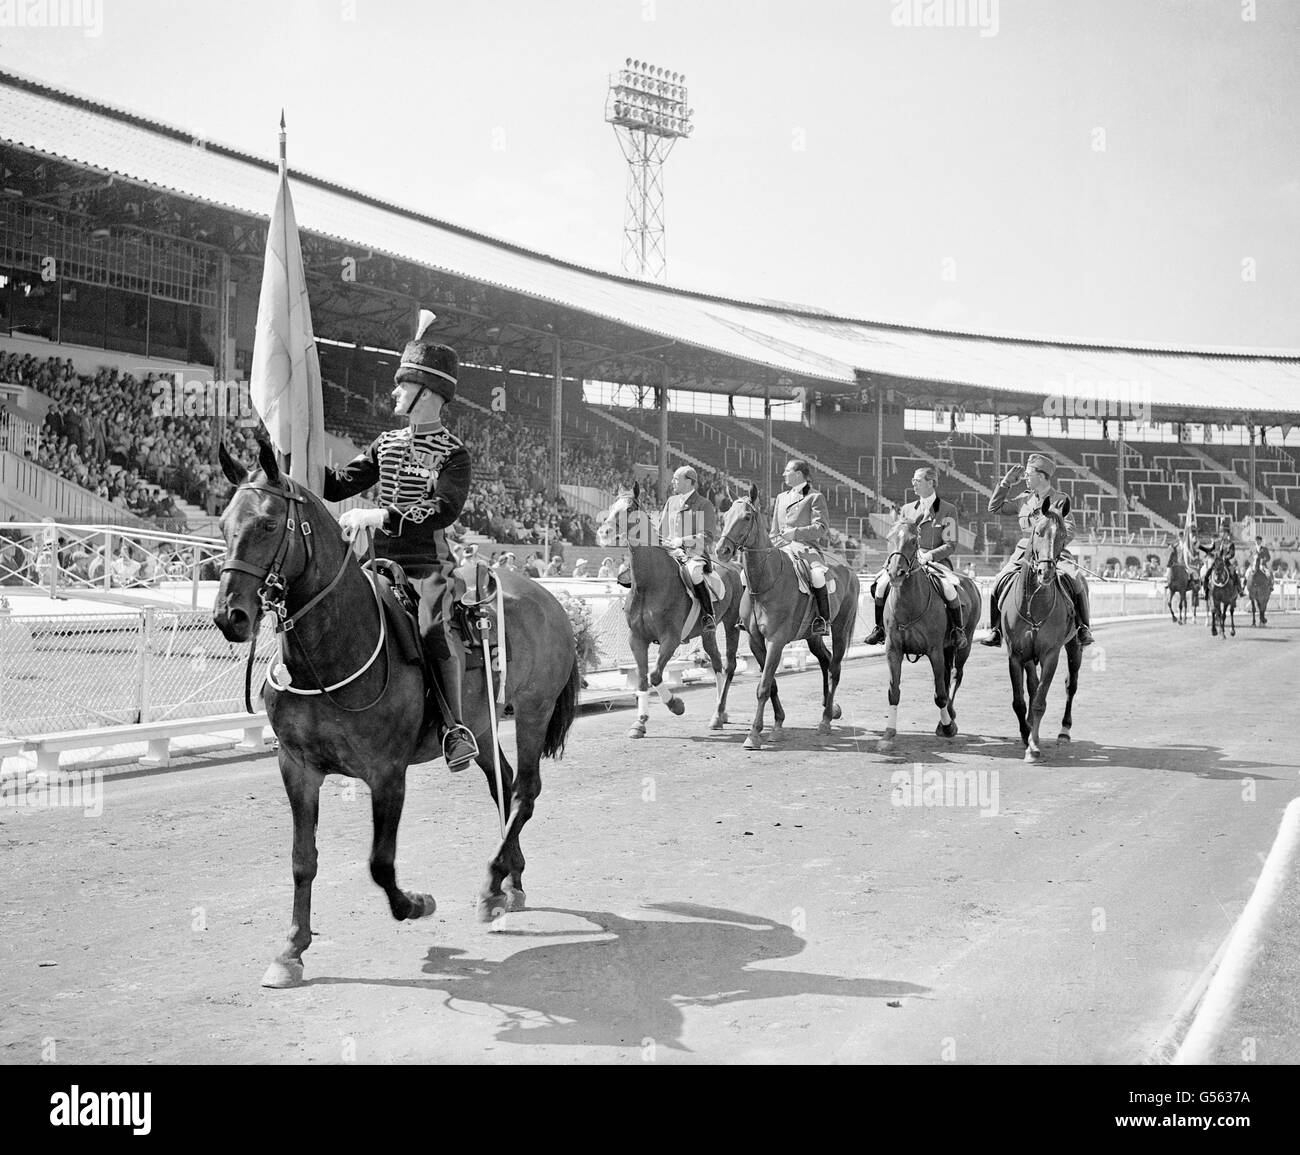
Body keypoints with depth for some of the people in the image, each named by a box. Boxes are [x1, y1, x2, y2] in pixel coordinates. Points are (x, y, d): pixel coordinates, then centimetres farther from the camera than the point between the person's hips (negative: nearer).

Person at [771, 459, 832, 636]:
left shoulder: (815, 497, 3)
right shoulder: (781, 498, 23)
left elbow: (821, 527, -8)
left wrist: (796, 532, -18)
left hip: (806, 547, -6)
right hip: (782, 549, 6)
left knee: (817, 574, -35)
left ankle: (824, 620, -25)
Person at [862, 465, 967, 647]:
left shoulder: (948, 510, 2)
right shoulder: (907, 509, 15)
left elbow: (950, 545, -3)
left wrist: (929, 555, -18)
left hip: (937, 560, -3)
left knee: (949, 588, -33)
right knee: (881, 583, -21)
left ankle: (957, 629, -10)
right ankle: (879, 628, -3)